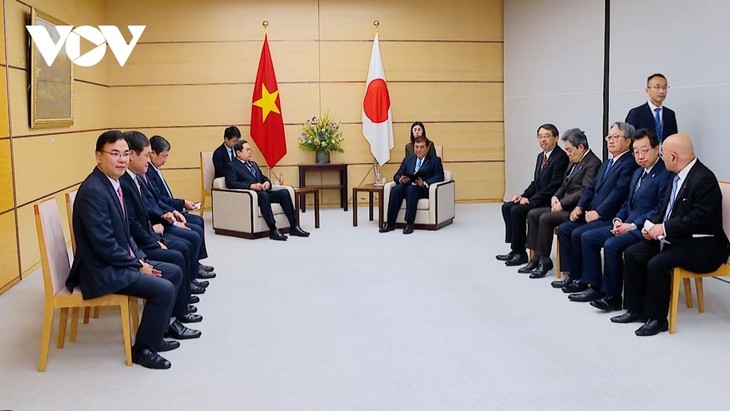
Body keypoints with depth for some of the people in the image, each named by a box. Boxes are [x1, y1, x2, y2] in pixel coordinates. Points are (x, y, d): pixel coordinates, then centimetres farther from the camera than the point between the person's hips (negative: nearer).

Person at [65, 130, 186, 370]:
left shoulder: (112, 183, 8)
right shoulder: (93, 191, -22)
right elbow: (104, 244, -25)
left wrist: (140, 258, 4)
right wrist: (137, 265, -15)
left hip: (119, 261, 10)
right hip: (102, 270, -10)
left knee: (174, 273, 12)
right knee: (163, 289, -19)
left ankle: (154, 336, 20)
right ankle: (142, 348, 0)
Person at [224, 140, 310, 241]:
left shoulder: (253, 164, 29)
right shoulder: (232, 166, 5)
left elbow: (263, 178, 29)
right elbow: (230, 183, -11)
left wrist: (267, 182, 2)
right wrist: (251, 186, -21)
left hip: (263, 192, 7)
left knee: (284, 192, -18)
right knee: (263, 194, -38)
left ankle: (294, 226, -20)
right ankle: (273, 230, -41)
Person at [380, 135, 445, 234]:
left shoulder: (435, 160, 11)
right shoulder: (408, 159, 23)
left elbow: (439, 177, -3)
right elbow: (397, 175, 17)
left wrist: (424, 183, -21)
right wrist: (400, 180, -10)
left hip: (423, 189, -4)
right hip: (406, 186, 4)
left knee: (411, 189, -36)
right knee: (395, 189, -29)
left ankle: (409, 224, -37)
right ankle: (390, 223, -29)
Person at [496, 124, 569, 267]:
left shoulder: (561, 157, -15)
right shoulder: (541, 156, 14)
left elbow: (554, 186, -21)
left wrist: (530, 200, -19)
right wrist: (523, 195, 1)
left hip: (550, 201, -10)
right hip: (538, 198, 10)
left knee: (517, 211, -21)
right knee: (506, 207, 0)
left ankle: (520, 252, -8)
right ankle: (515, 248, 3)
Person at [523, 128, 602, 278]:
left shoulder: (593, 163, -14)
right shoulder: (575, 162, 15)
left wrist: (562, 204, -19)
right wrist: (556, 197, 1)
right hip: (566, 206, 10)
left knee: (545, 218, -24)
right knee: (532, 214, -1)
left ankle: (544, 260, -11)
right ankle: (536, 257, -1)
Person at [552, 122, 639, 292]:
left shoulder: (630, 164, -10)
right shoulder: (607, 163, 20)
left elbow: (619, 192, -20)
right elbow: (591, 188, 18)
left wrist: (598, 212, -21)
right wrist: (580, 207, 2)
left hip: (610, 218, -10)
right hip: (593, 214, 10)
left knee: (578, 234, -23)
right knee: (564, 229, 0)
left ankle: (582, 279, -7)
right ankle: (573, 275, 4)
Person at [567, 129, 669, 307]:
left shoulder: (665, 175, -12)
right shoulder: (638, 173, 17)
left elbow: (660, 211, -18)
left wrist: (632, 225, -20)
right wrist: (618, 220, 3)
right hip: (627, 225, 10)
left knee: (611, 244, -30)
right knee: (587, 237, 1)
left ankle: (612, 296, -15)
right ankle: (595, 287, 5)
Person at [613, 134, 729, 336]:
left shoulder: (704, 179, -19)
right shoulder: (678, 176, 9)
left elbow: (700, 217, -27)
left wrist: (665, 228, -23)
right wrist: (653, 225, -2)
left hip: (699, 247, -10)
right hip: (674, 238, 10)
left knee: (656, 264, -28)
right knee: (632, 253, -2)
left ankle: (657, 318, -10)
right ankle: (636, 309, 6)